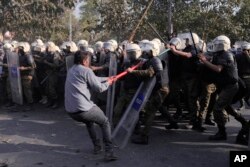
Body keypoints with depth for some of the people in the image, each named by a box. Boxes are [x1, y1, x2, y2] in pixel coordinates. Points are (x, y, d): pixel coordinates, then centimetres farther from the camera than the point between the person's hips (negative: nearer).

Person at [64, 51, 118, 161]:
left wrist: (107, 78, 30)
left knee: (89, 122, 36)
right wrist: (108, 83, 15)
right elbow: (99, 88, -5)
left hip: (70, 110, 8)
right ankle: (109, 152, 7)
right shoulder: (86, 70, -10)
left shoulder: (71, 70, 15)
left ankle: (97, 147, 35)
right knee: (105, 123, 15)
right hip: (84, 109, -7)